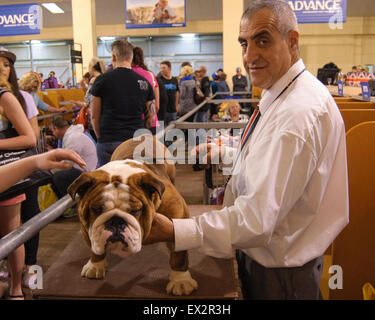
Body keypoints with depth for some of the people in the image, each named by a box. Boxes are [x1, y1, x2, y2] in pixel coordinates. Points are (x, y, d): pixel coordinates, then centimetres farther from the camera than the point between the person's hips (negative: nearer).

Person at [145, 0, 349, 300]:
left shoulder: (297, 113, -32)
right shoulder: (289, 93, 3)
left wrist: (173, 231, -37)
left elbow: (258, 220, -35)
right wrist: (226, 154, 8)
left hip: (278, 271, -9)